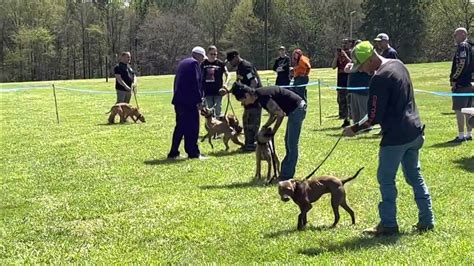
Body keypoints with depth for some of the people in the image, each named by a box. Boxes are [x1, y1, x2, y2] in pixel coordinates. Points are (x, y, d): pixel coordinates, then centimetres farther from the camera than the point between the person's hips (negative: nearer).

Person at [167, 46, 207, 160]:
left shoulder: (182, 63, 20)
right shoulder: (194, 63, -9)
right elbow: (196, 83, -16)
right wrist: (199, 100, -15)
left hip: (179, 100, 9)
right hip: (189, 101, -9)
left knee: (180, 126, 13)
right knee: (192, 127, -4)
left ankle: (173, 152, 14)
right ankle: (193, 153, -3)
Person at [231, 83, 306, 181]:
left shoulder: (263, 97, -22)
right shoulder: (259, 96, 8)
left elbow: (280, 114, -18)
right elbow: (273, 114, 16)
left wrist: (273, 131, -7)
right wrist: (265, 127, 5)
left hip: (297, 109, -10)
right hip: (295, 109, 10)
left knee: (291, 145, -6)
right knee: (288, 142, 15)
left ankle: (287, 176, -2)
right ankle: (285, 173, 23)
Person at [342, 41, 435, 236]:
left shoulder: (379, 79, -20)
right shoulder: (398, 65, 9)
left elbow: (374, 117, -17)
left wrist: (354, 129, -5)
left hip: (396, 136, -9)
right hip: (414, 132, 9)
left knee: (386, 179, 2)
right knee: (415, 176, 16)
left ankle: (388, 225, 7)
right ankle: (426, 220, 18)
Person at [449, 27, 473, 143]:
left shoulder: (462, 47, -10)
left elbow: (461, 64, -20)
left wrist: (454, 79, -15)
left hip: (461, 85, -10)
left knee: (458, 109, -7)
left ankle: (461, 136, -9)